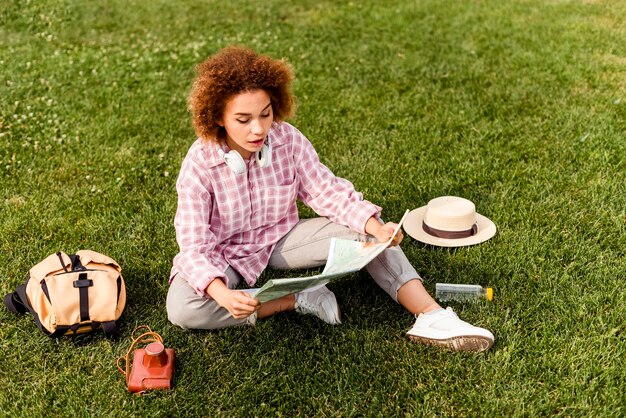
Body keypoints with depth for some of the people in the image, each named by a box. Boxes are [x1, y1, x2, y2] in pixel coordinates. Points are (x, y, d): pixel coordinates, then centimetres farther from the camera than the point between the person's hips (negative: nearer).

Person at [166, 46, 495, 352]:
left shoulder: (288, 140, -15)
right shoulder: (199, 165, -24)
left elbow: (328, 192, -12)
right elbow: (194, 247, -27)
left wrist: (375, 228, -30)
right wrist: (222, 294, -47)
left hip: (281, 240, 3)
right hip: (225, 255, -2)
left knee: (364, 227, -19)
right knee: (182, 309, -33)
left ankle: (431, 316, -25)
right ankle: (296, 301, -23)